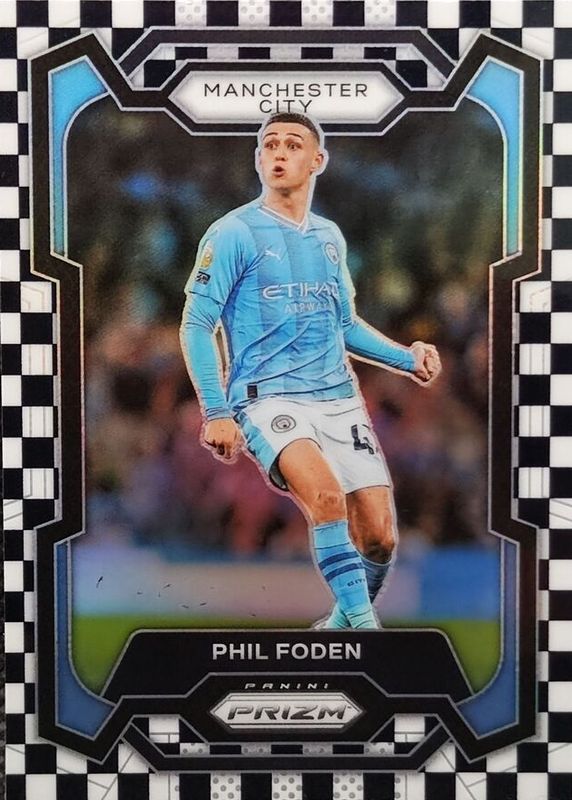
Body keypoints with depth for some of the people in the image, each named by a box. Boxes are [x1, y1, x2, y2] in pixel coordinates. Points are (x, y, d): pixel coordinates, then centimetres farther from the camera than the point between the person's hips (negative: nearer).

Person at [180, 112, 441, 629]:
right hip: (269, 397, -5)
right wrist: (216, 411, -12)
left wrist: (406, 358, 12)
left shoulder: (329, 236, 16)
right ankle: (363, 624, -19)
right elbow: (196, 325, -4)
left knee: (379, 537, -1)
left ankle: (346, 619, 26)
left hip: (341, 400, 5)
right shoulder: (234, 233, -1)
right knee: (327, 494, -32)